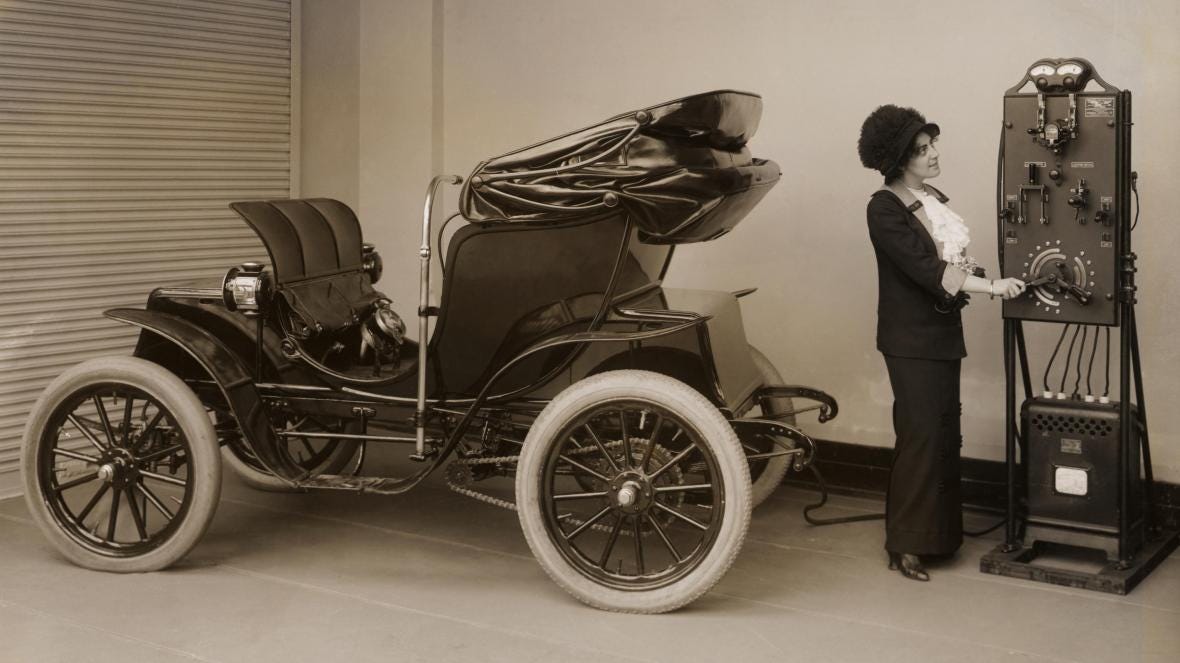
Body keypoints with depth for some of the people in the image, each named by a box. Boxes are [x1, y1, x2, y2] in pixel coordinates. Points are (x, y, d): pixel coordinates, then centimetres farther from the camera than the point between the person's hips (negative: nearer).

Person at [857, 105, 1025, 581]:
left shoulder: (934, 199, 12)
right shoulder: (885, 207, -13)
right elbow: (924, 267, -21)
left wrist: (966, 273, -1)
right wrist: (989, 286, -23)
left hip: (944, 331, 8)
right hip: (911, 339, -8)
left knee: (945, 434, 9)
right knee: (922, 436, -8)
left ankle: (939, 532, 19)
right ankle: (906, 545, -1)